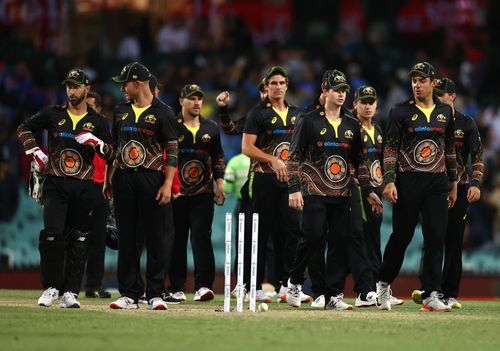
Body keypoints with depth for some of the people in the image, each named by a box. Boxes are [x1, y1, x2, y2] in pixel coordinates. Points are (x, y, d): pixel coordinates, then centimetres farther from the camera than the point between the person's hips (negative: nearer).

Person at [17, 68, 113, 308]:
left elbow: (111, 154, 4)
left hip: (84, 187, 1)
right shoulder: (52, 114, 8)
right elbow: (24, 129, 17)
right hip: (55, 184, -1)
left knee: (79, 240, -1)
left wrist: (96, 142, -15)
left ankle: (70, 292, 4)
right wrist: (35, 151, 3)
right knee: (52, 234, -13)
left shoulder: (97, 121, 8)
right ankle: (51, 288, -2)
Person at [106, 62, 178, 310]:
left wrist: (167, 184, -13)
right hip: (124, 180, 5)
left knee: (156, 239, -4)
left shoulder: (162, 112, -2)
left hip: (152, 178, -5)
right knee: (127, 239, 4)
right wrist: (107, 180, 16)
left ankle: (155, 294, 0)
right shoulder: (121, 111, 14)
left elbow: (172, 150, -4)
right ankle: (129, 294, 7)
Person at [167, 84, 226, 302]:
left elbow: (218, 158, 21)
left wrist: (219, 182, 11)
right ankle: (177, 288, 9)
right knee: (177, 240, 2)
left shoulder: (211, 129, 13)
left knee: (201, 235, -10)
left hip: (203, 193, 1)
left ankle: (203, 285, -15)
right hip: (176, 192, -1)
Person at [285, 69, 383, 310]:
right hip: (314, 191, -4)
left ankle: (334, 296, 3)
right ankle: (295, 282, 4)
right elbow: (294, 157, -1)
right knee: (313, 235, -17)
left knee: (340, 241, -1)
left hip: (342, 194, 5)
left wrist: (369, 191, 13)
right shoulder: (309, 121, 1)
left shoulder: (352, 126, 15)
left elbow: (358, 161, 21)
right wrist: (294, 189, -10)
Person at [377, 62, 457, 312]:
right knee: (401, 236, 2)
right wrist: (389, 181, -14)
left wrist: (453, 183, 16)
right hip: (408, 181, -3)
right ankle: (383, 283, 22)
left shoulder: (445, 112, 11)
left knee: (436, 238, -3)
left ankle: (431, 295, -2)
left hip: (437, 183, 3)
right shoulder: (400, 112, 0)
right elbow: (390, 148, -4)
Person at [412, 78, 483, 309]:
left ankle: (450, 295, 5)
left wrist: (476, 183, -13)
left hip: (459, 188, 0)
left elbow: (477, 157, 1)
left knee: (454, 242, 2)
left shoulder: (466, 124, 5)